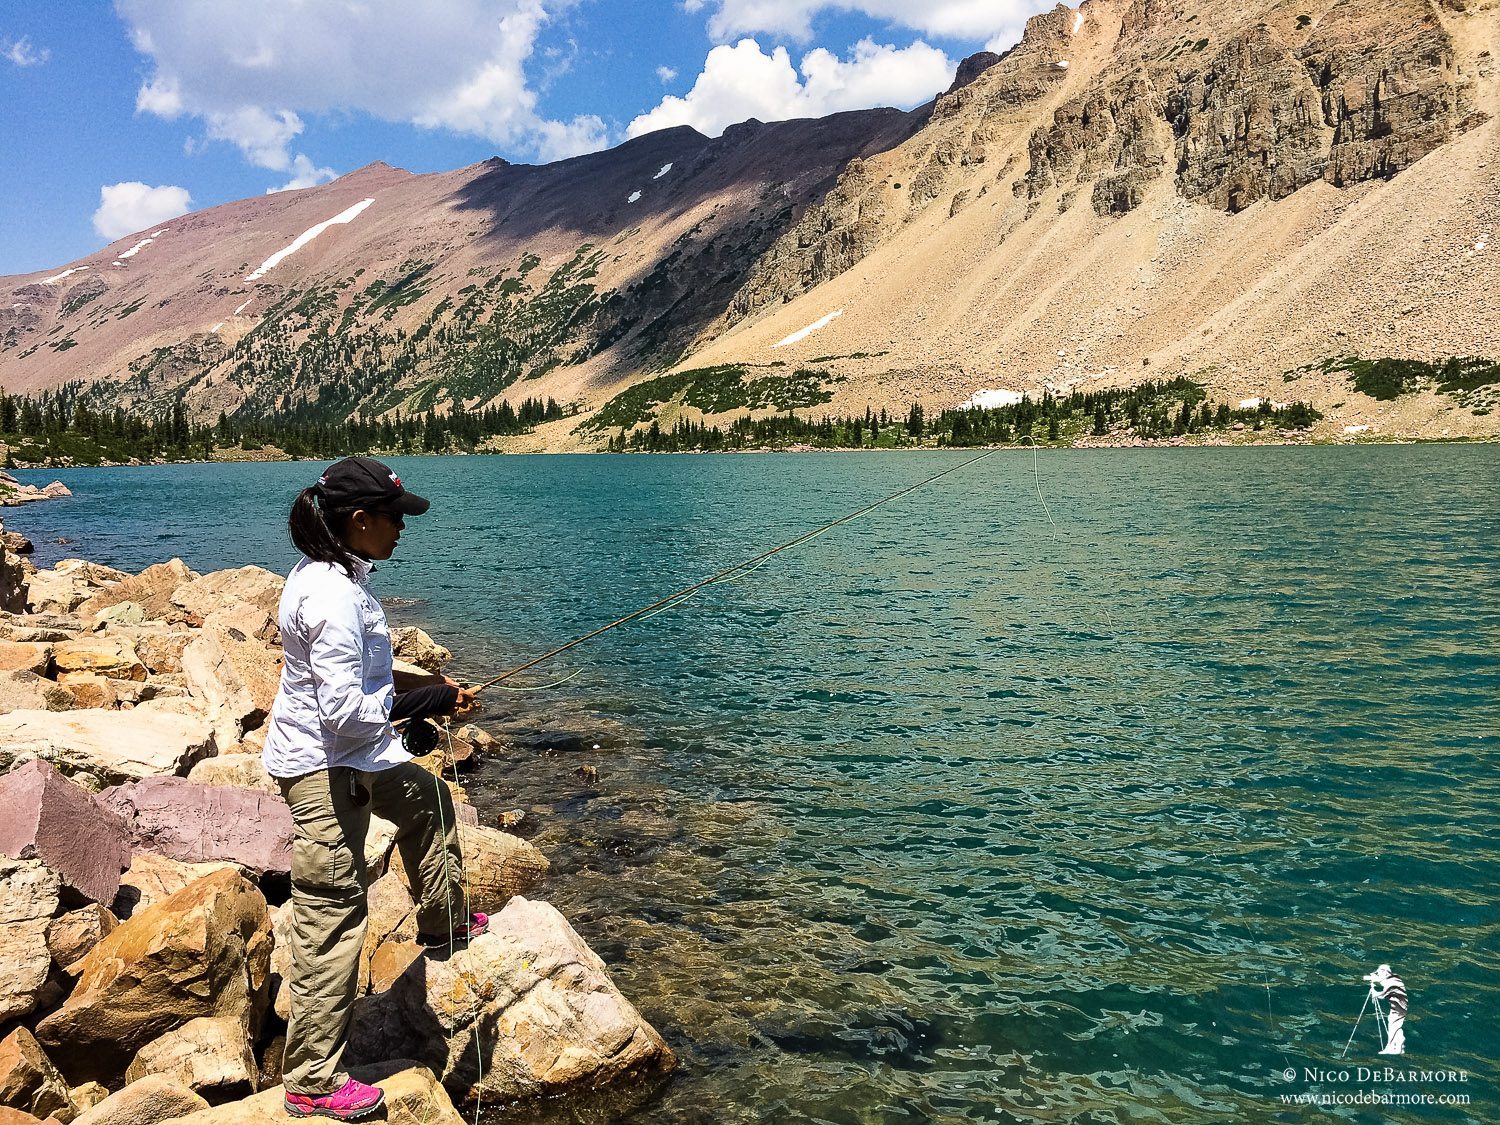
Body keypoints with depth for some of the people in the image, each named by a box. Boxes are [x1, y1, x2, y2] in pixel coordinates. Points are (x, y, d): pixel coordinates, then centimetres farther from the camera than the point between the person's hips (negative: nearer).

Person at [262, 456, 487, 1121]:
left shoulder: (327, 576, 6)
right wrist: (428, 701, -18)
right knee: (331, 917, -3)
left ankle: (443, 922, 51)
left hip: (350, 757, 11)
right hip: (324, 767, -11)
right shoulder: (335, 597, -26)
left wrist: (413, 683, 8)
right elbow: (345, 712, -28)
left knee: (426, 800, 30)